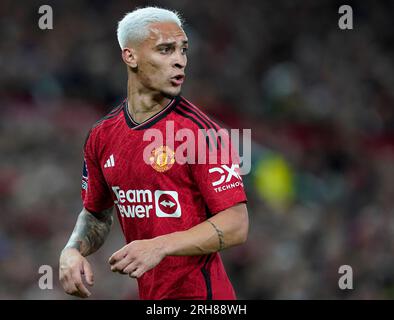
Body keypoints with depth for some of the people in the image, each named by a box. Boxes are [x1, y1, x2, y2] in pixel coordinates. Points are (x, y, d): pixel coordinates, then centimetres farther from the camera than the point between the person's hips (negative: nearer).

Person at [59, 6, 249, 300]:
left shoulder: (200, 130, -13)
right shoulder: (101, 136, 4)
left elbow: (236, 225, -16)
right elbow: (96, 214, 18)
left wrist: (160, 246, -25)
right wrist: (72, 251, -2)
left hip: (198, 291, -5)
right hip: (144, 293, 5)